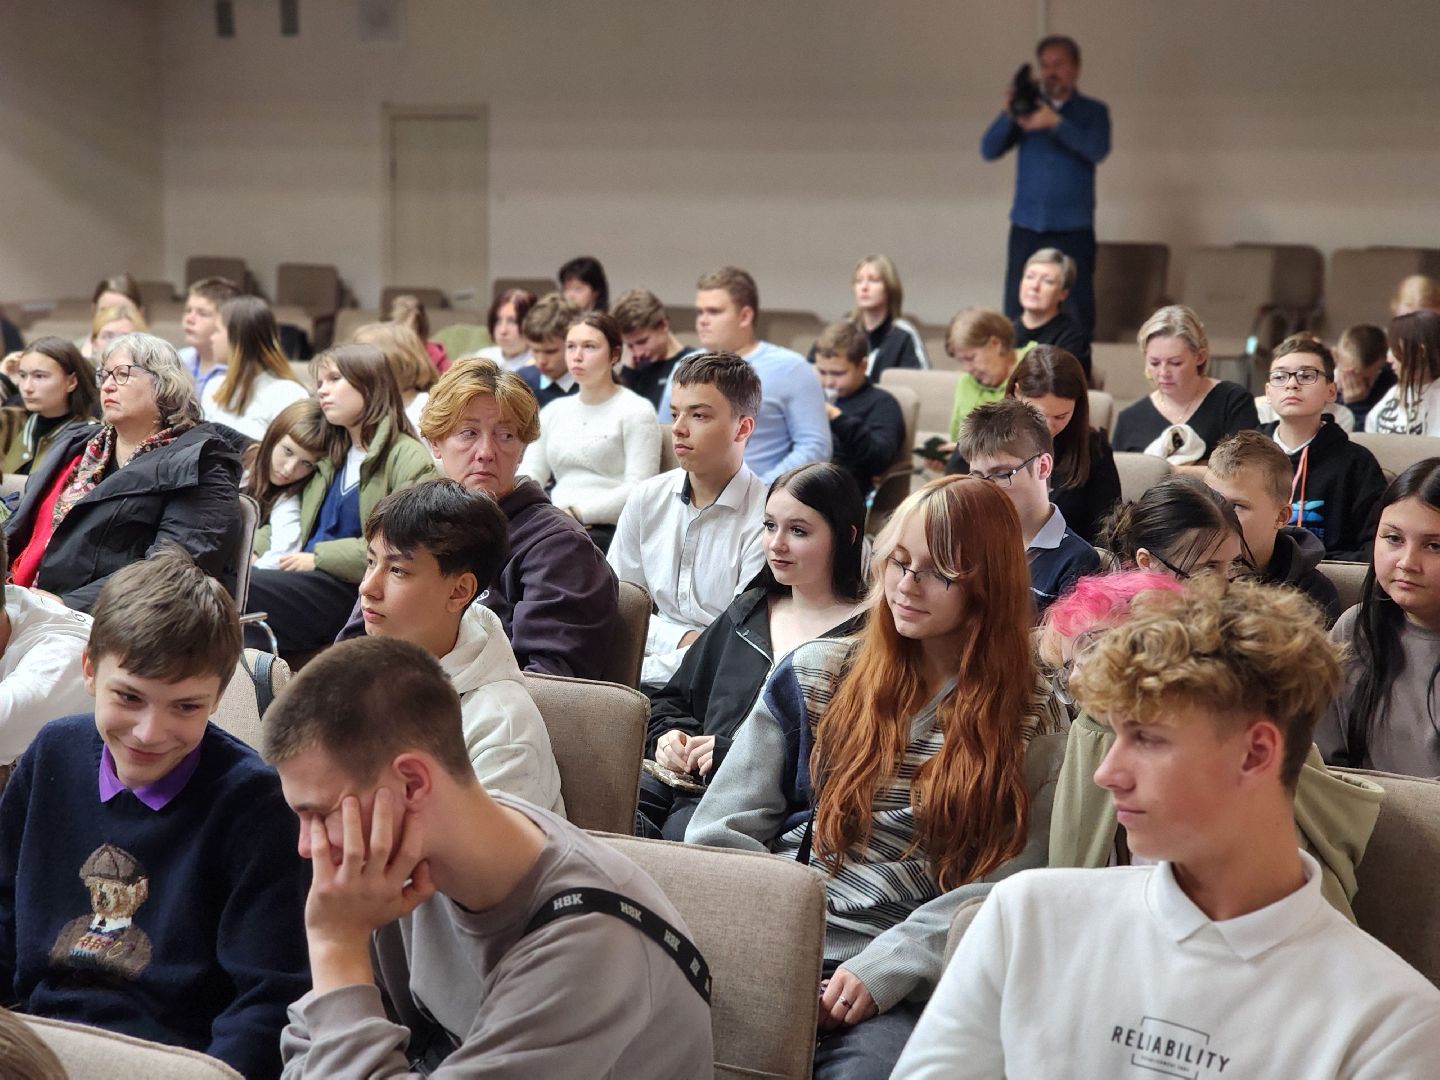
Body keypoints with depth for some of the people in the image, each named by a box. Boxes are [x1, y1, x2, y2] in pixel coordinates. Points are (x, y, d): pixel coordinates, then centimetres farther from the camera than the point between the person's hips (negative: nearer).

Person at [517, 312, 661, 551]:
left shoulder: (636, 410, 3)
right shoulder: (554, 410, 23)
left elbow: (638, 490, -8)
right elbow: (529, 476, 18)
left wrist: (576, 513, -19)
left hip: (609, 529, -5)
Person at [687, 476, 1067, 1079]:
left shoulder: (1031, 725, 8)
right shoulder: (813, 676, 14)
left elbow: (1008, 882, -2)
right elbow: (725, 829, 10)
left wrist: (885, 966, -15)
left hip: (903, 988, -2)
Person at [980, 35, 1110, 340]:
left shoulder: (1093, 111, 8)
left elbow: (1098, 150, -12)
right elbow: (989, 150, 1)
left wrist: (1056, 122, -24)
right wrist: (1008, 115, -16)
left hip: (1073, 230, -2)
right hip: (1026, 227, 2)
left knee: (1076, 318, -3)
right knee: (1017, 316, -2)